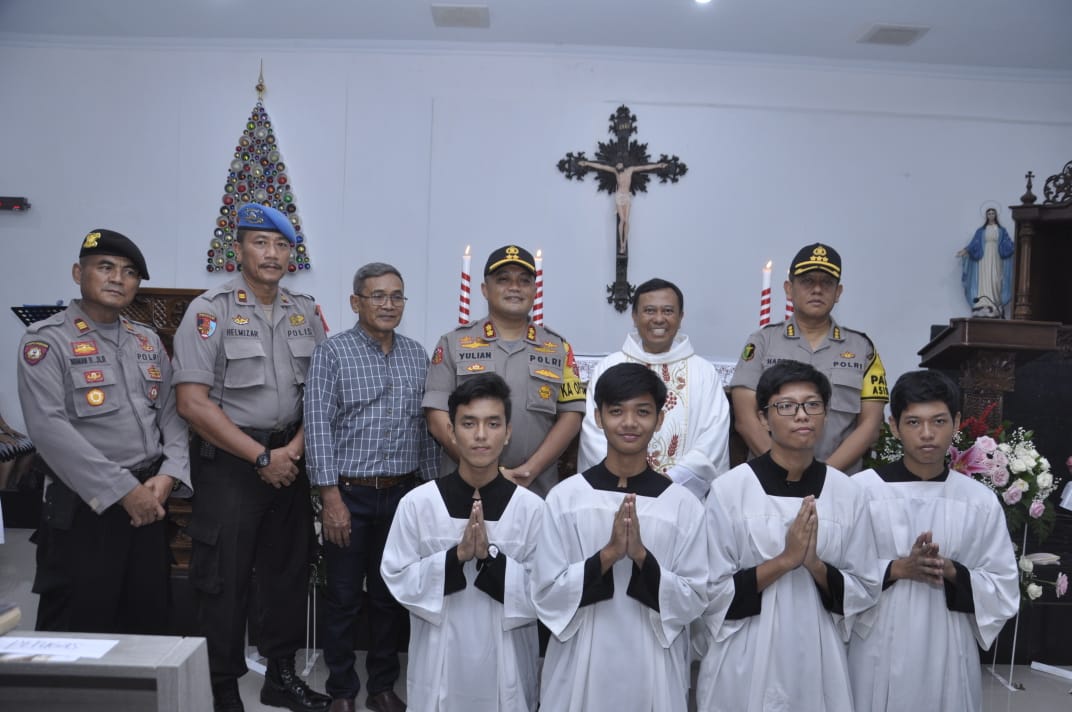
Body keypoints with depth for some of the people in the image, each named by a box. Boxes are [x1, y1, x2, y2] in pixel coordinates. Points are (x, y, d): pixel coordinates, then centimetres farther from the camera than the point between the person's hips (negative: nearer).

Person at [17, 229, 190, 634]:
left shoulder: (148, 342, 14)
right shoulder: (47, 341, -6)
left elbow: (172, 413, 10)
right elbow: (49, 427, -17)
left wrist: (168, 476, -8)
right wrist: (123, 491, -19)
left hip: (149, 502, 6)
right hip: (82, 506, -5)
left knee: (149, 622, 13)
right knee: (77, 631, 3)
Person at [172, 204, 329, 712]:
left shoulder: (306, 313, 7)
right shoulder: (210, 311, -8)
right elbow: (193, 403, -14)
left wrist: (293, 450, -8)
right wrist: (262, 457, -14)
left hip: (290, 460, 5)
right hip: (229, 462, -5)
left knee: (288, 571, 13)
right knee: (224, 579, 3)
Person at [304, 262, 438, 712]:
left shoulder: (417, 356, 8)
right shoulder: (332, 353, -5)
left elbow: (426, 426, 11)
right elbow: (318, 426, -10)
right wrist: (331, 498, -15)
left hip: (403, 493, 4)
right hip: (350, 493, -4)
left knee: (391, 595, 13)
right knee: (343, 597, 7)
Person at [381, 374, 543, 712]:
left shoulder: (531, 508, -9)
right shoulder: (417, 503, -8)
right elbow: (397, 580, -6)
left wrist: (490, 556, -21)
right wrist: (456, 556, -19)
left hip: (505, 658, 0)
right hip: (440, 657, 0)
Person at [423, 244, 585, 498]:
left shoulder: (559, 348, 9)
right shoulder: (453, 344, 4)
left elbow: (570, 416, 4)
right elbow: (438, 418, -2)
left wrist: (530, 470, -9)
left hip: (537, 490, 1)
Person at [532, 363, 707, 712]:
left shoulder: (683, 504, -5)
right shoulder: (565, 497, -6)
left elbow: (694, 601, -4)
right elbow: (546, 596, -7)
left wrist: (641, 555, -18)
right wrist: (608, 554, -19)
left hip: (654, 674, 1)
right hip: (580, 671, 0)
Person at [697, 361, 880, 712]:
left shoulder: (846, 492, -3)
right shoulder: (728, 489, -11)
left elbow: (864, 591, 2)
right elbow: (712, 592, -10)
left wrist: (816, 566, -15)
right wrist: (784, 561, -19)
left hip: (819, 662, 2)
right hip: (744, 665, -2)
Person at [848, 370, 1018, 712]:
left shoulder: (981, 500, 0)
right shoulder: (861, 489, -8)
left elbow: (1004, 590, 4)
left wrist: (952, 572, -13)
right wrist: (897, 569, -18)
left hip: (948, 655, 2)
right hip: (879, 654, -2)